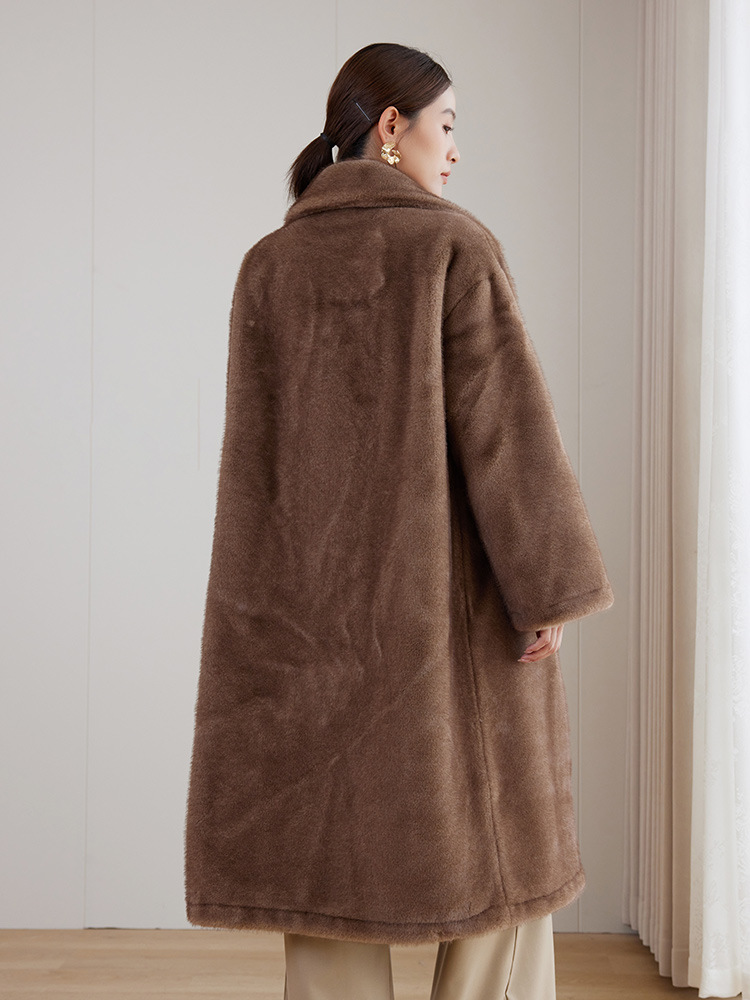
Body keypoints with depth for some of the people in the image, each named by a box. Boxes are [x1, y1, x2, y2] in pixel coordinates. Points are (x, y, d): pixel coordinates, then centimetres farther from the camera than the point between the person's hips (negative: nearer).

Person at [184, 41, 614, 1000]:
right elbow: (503, 419, -13)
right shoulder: (456, 244, -7)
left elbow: (256, 450, 6)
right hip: (454, 603, -3)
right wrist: (549, 589, -9)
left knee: (329, 844, 8)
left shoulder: (267, 265, 6)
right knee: (498, 842, 10)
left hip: (312, 607, 4)